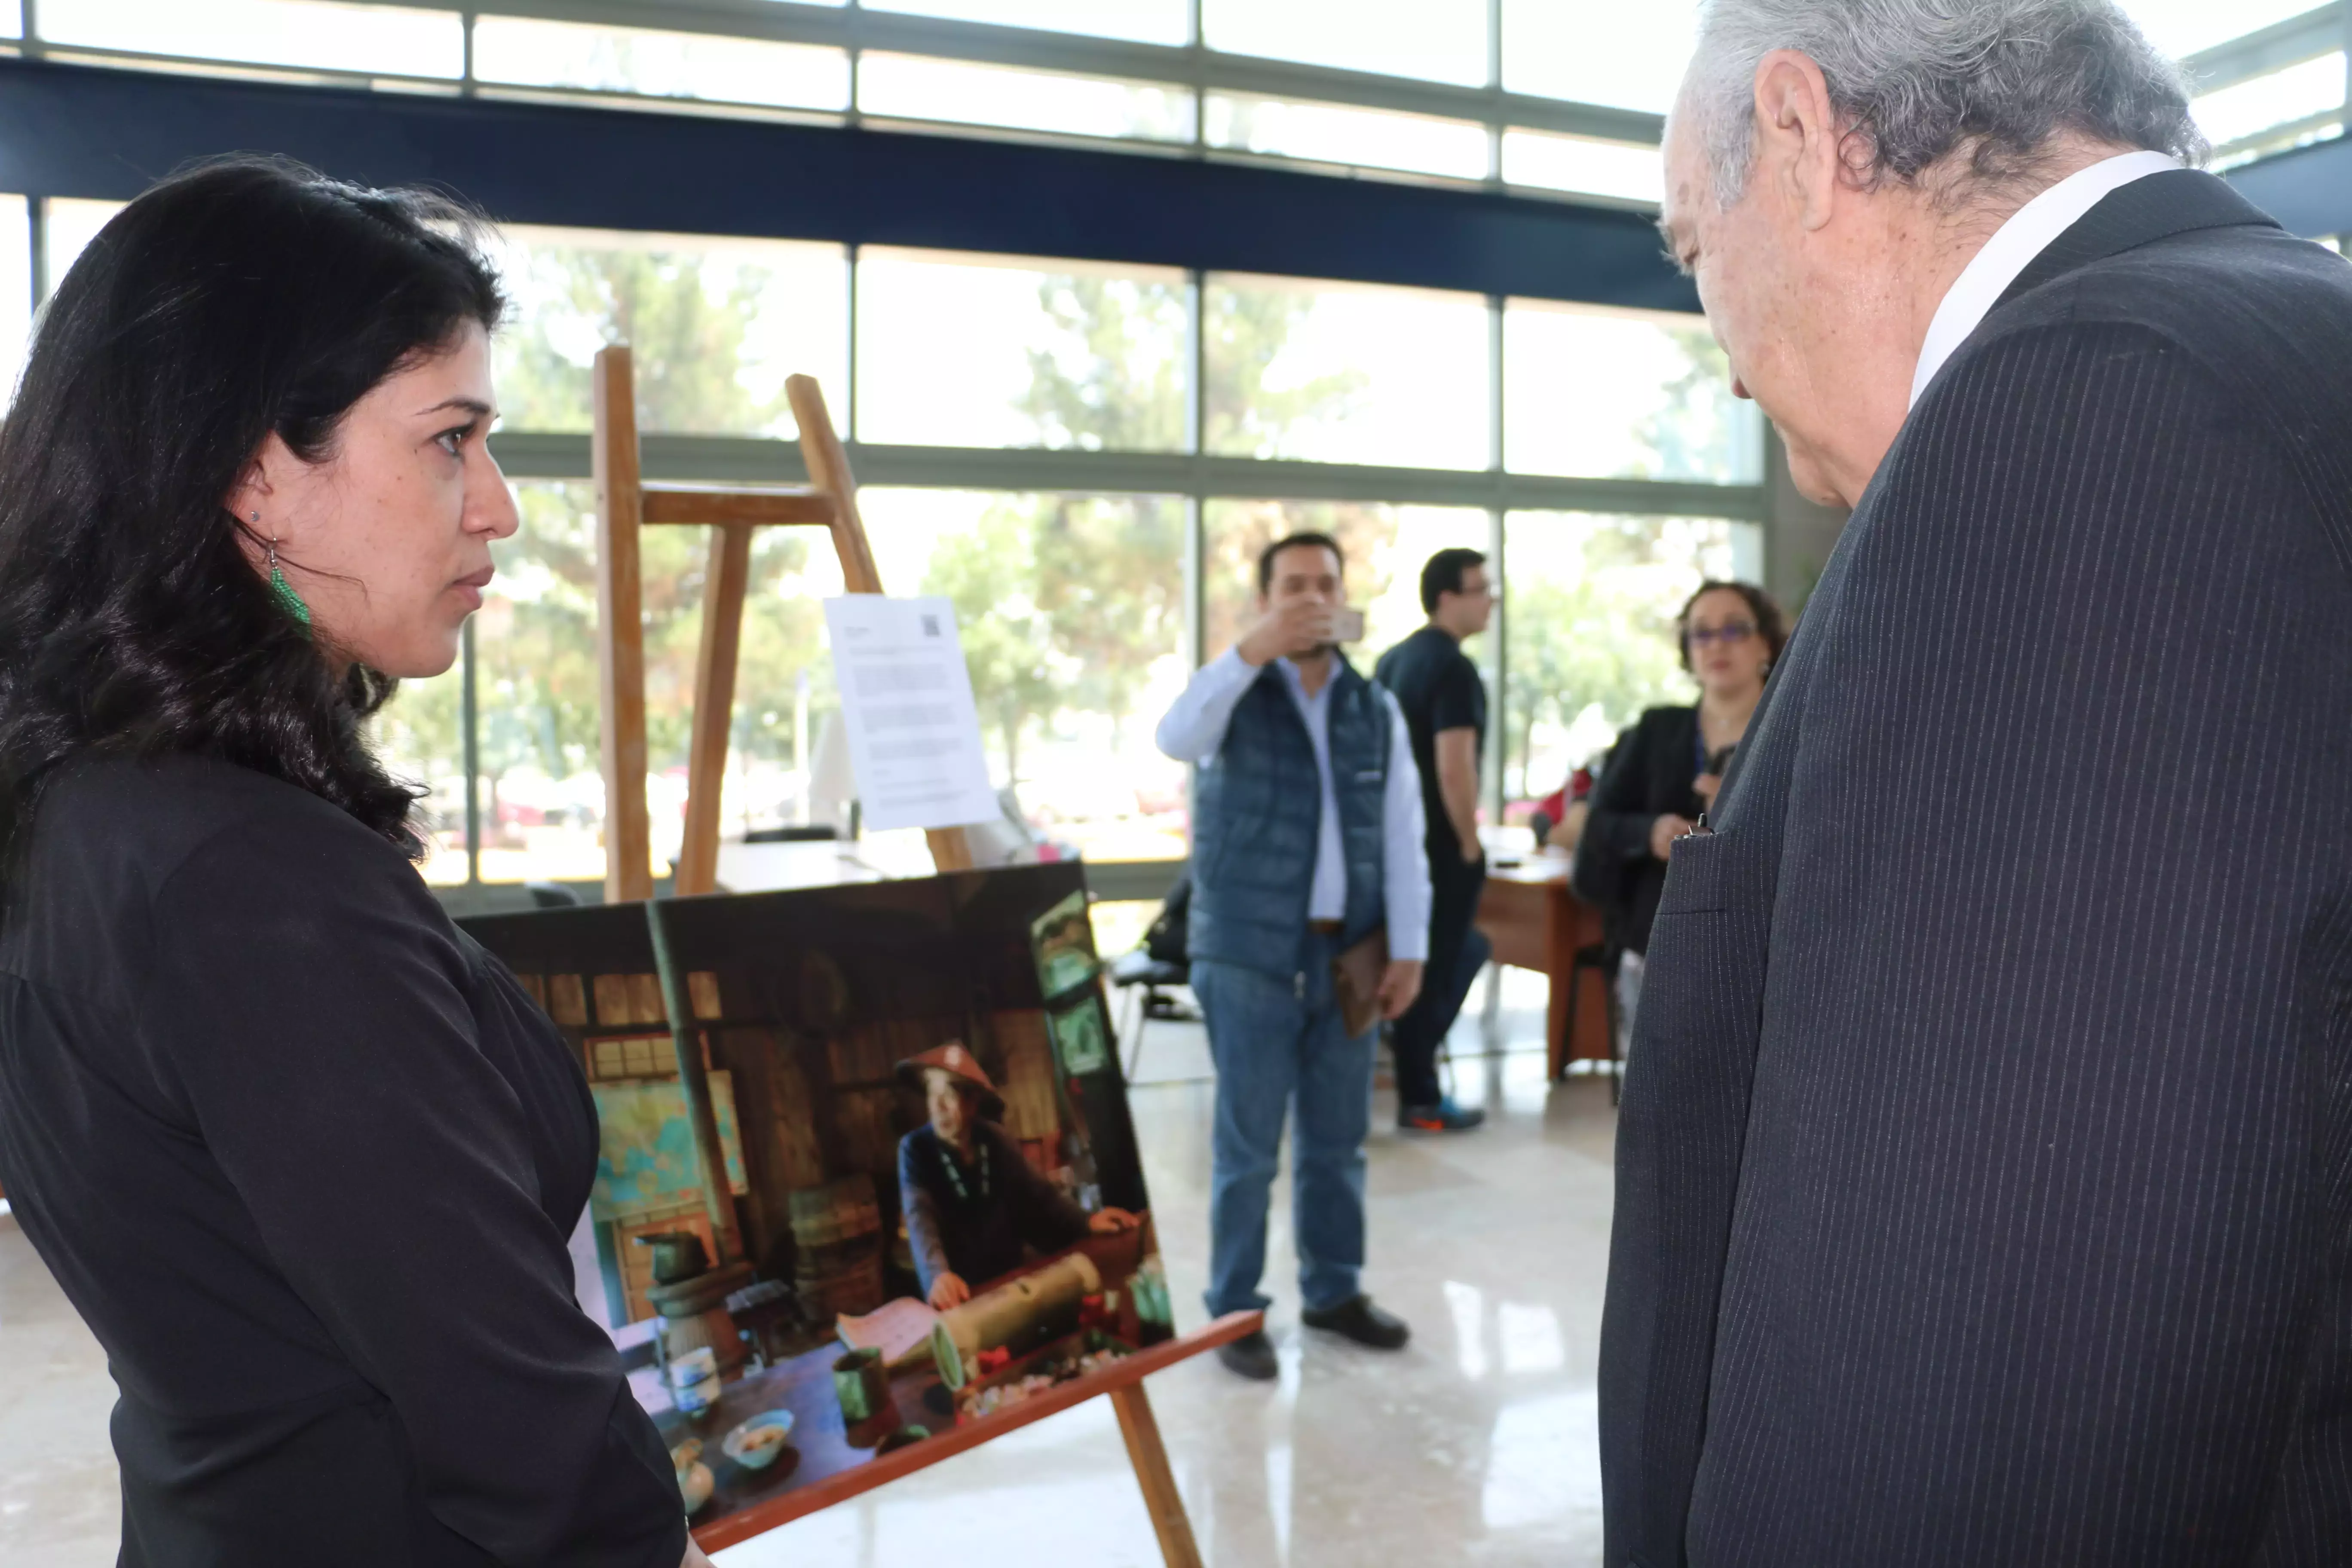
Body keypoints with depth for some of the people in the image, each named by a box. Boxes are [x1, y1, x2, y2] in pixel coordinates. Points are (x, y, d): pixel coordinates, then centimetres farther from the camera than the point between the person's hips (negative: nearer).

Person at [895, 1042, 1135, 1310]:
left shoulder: (998, 1140, -1)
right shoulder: (915, 1149, -12)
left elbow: (1037, 1193, 12)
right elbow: (920, 1218, -26)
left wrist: (1085, 1221, -3)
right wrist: (938, 1275, -44)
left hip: (1011, 1275, 3)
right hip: (961, 1290, -3)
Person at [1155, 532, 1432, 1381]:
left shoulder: (1376, 711, 9)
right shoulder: (1237, 692, 0)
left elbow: (1403, 838, 7)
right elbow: (1177, 737, -24)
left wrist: (1408, 948, 0)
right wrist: (1252, 650, -33)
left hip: (1347, 956, 4)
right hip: (1250, 955, -3)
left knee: (1338, 1137, 13)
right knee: (1249, 1143, 2)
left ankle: (1334, 1289, 29)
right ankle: (1235, 1310, 15)